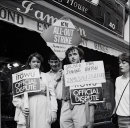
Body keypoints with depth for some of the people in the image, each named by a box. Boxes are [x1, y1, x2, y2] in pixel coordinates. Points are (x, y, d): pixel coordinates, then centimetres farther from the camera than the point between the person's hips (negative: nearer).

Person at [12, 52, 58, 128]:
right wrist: (21, 106, -11)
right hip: (27, 111, -1)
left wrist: (54, 110, 0)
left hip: (43, 112, 1)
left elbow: (52, 94, 9)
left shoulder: (46, 76, 15)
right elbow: (16, 97, 6)